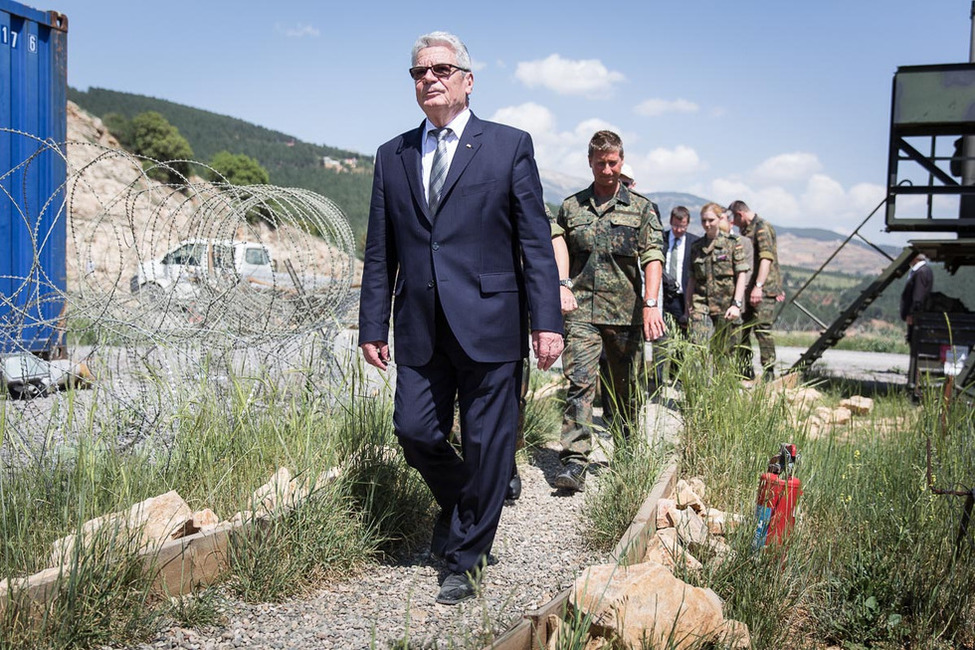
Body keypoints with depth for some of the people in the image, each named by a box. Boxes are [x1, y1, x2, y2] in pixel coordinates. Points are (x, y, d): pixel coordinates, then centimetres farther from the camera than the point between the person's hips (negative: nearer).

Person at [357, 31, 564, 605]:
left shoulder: (509, 146, 3)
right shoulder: (393, 156, 13)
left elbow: (536, 241, -1)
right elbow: (380, 252, 13)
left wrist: (547, 320, -8)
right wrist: (374, 326, 8)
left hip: (489, 325, -3)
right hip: (421, 327, 3)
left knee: (486, 445, 3)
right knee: (415, 432, 1)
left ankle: (467, 558, 21)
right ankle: (460, 503, 33)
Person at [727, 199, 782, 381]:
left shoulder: (762, 227, -9)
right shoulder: (744, 231, 19)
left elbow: (766, 257, -21)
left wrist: (758, 286, -29)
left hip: (763, 291, -9)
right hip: (747, 290, 9)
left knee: (762, 329, -11)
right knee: (741, 330, 9)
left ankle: (768, 373, -6)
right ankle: (746, 371, 17)